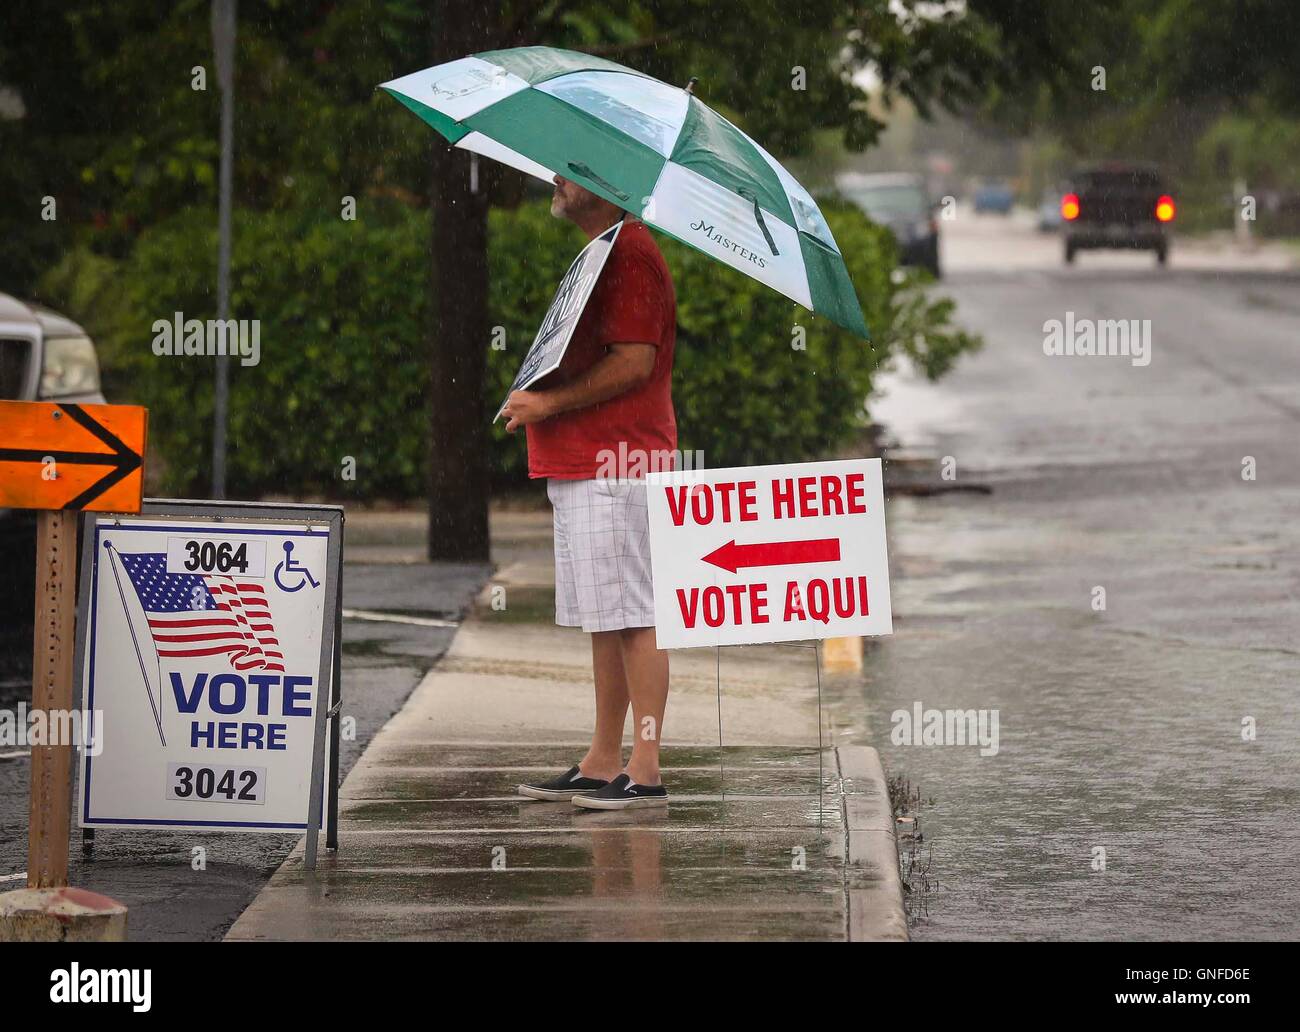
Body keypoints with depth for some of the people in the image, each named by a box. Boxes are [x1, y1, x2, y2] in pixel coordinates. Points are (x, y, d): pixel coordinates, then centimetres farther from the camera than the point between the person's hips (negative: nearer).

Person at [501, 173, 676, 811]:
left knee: (630, 618, -9)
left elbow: (634, 362, -21)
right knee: (603, 620, 12)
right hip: (581, 465, 11)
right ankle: (602, 765, 16)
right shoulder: (596, 254, 21)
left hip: (615, 464, -11)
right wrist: (538, 397, 16)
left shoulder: (629, 253, -13)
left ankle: (645, 771, -8)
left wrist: (549, 403, -18)